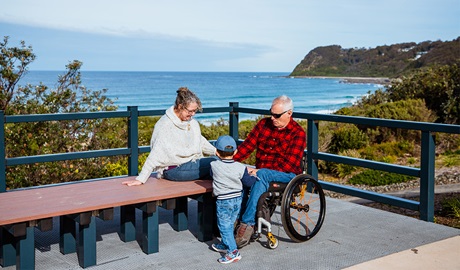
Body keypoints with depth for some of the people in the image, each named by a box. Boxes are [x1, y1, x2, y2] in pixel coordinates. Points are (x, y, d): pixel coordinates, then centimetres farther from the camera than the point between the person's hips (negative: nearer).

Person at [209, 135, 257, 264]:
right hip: (238, 199, 4)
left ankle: (233, 252, -4)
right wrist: (254, 176, 17)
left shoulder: (214, 165, -12)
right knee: (229, 224, 20)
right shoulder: (240, 167, -10)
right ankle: (225, 245, 36)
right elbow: (248, 182, -3)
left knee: (224, 226, 1)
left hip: (223, 201, -4)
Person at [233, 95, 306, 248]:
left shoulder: (298, 133, -6)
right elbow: (247, 145, 4)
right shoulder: (264, 124, 11)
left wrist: (259, 171, -24)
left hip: (286, 174, -5)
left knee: (262, 175, -37)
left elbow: (289, 165, -15)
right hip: (260, 171, 5)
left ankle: (247, 223, -38)